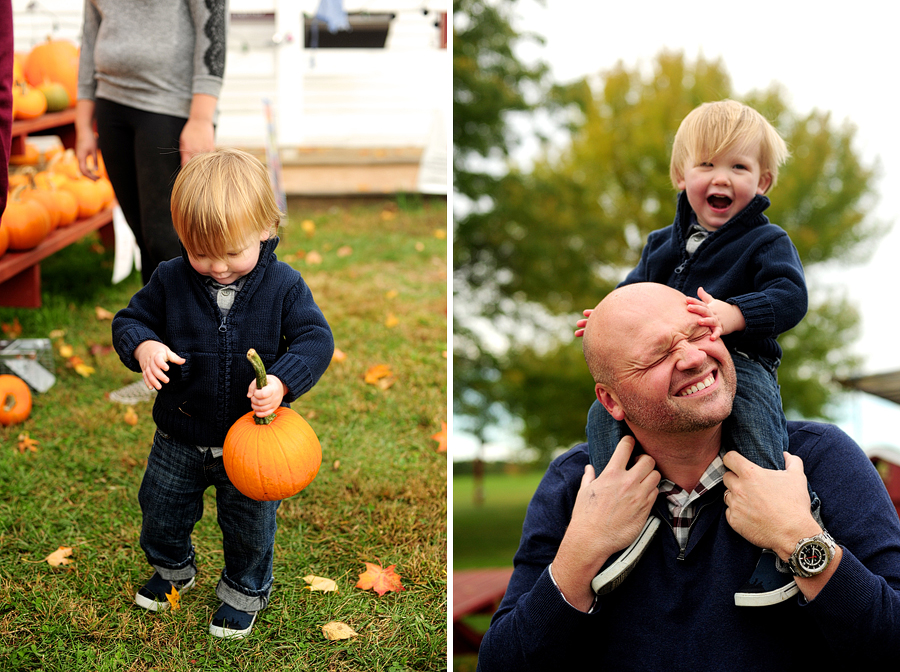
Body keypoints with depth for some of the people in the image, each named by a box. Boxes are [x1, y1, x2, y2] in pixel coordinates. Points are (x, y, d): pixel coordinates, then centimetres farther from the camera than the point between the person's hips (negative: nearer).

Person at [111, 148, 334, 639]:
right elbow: (129, 319, -3)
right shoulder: (170, 280, -13)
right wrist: (142, 346, -27)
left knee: (250, 525, 17)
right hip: (180, 438, 2)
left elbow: (316, 339, -17)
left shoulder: (283, 285, -17)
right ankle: (172, 568, 53)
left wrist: (281, 381, -34)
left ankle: (245, 590, 46)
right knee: (161, 511, 22)